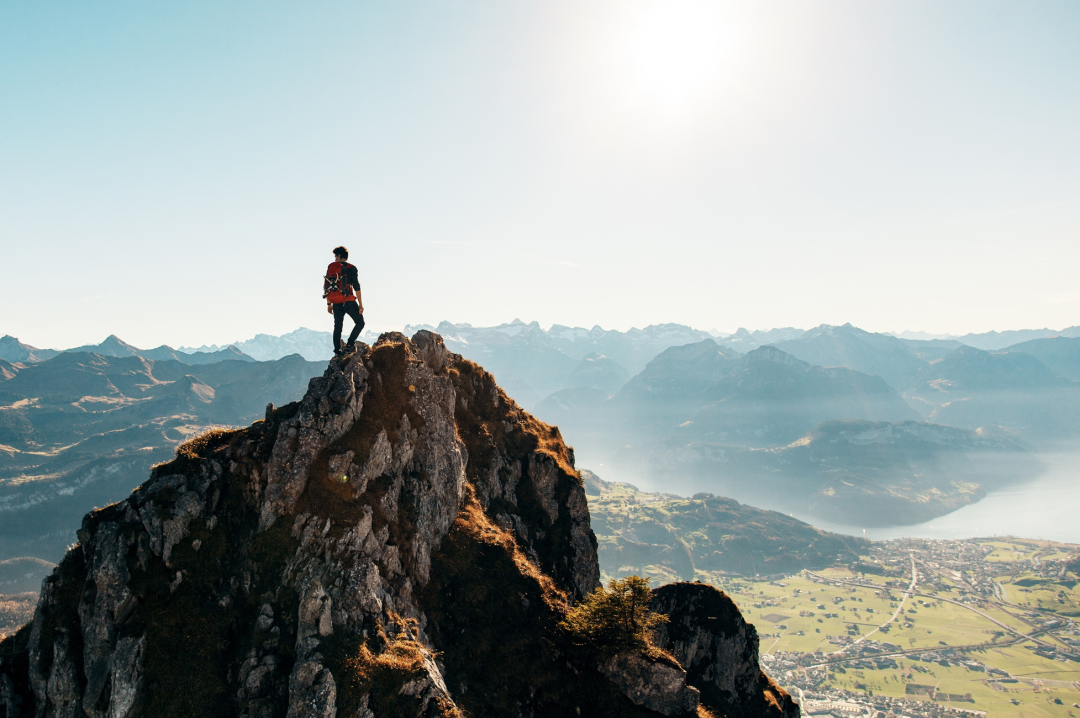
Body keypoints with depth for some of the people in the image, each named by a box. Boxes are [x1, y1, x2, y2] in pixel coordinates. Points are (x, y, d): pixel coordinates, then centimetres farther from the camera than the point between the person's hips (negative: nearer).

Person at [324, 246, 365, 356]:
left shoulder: (331, 267, 9)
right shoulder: (351, 268, -1)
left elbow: (326, 286, 10)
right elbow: (356, 287, -8)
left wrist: (329, 304, 16)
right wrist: (360, 304, -6)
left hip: (336, 304, 4)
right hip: (348, 301, -4)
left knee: (337, 327, 11)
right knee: (360, 323, 5)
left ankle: (337, 351, 8)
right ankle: (349, 345, -11)